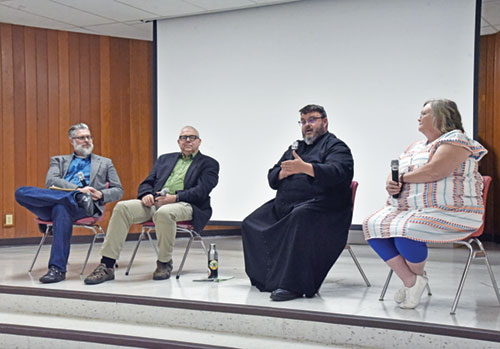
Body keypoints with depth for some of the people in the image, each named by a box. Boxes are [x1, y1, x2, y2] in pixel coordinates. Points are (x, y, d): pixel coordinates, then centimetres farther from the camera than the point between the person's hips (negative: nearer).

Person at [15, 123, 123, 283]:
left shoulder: (105, 163, 28)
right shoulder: (59, 160, 29)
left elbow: (118, 190, 20)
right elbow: (50, 181, 7)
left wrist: (101, 195, -4)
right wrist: (78, 189, -10)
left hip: (81, 206, -2)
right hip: (52, 207, 3)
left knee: (62, 208, -40)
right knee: (21, 192, -26)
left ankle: (58, 269, -41)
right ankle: (78, 197, -34)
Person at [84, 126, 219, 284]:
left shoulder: (209, 164, 12)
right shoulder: (165, 159, 27)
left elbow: (201, 191, -4)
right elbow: (147, 183, 20)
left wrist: (174, 197, -18)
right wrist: (146, 195, -4)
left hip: (186, 205, -5)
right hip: (154, 201, 5)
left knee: (163, 213, -39)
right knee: (122, 207, -21)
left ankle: (164, 264, -16)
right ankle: (106, 267, -22)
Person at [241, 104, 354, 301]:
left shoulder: (336, 147, 4)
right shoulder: (296, 148, 27)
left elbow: (336, 173, -19)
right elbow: (272, 179, 22)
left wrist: (304, 167, -35)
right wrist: (284, 172, -3)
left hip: (318, 206, -8)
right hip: (284, 207, 9)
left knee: (300, 216, -39)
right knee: (251, 224, -2)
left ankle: (292, 285, -40)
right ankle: (265, 279, 0)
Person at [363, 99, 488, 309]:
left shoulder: (455, 140, -4)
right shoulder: (415, 147, 23)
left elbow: (435, 172, -19)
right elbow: (395, 173, 20)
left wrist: (403, 178, -6)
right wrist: (390, 184, -5)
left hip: (448, 212, -8)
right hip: (408, 209, 9)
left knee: (404, 232, -33)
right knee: (373, 225, -15)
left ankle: (418, 276, -1)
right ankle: (411, 282, -11)